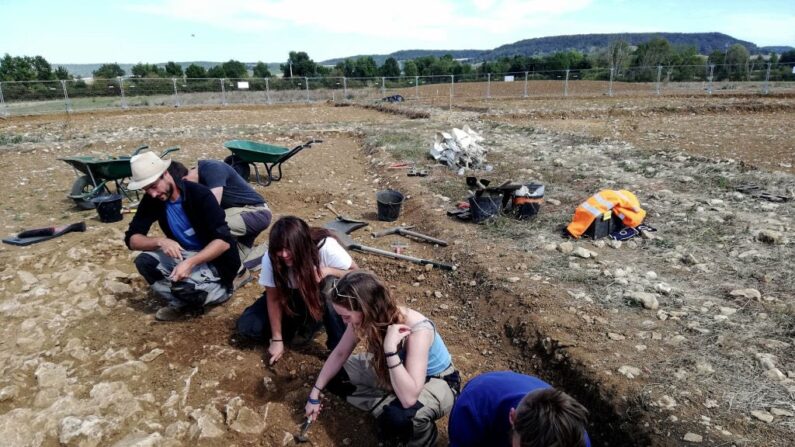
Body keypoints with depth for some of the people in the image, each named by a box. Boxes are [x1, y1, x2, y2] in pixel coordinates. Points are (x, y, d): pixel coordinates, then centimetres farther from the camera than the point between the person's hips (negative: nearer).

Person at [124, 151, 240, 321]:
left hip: (214, 261, -6)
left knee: (183, 284, -32)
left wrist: (190, 262, -40)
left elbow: (224, 241, -29)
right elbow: (131, 239, -8)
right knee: (144, 261, -16)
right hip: (183, 255, 7)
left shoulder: (199, 195, -23)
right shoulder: (151, 200, -6)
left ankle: (219, 291, -1)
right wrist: (160, 241, -28)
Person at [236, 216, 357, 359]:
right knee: (246, 326, -15)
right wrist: (277, 339, -16)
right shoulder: (271, 258, -25)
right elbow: (273, 298, -17)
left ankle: (339, 347, -18)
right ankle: (307, 325, -1)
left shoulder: (325, 246, -33)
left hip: (319, 295, -2)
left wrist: (327, 271, -39)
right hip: (291, 297, 3)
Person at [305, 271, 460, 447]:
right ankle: (390, 408, -2)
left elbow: (409, 398, -42)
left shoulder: (417, 330, -38)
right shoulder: (367, 318, -21)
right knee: (333, 376, -3)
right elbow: (340, 353, -3)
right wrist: (314, 394, 1)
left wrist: (390, 348, -47)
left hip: (437, 381, -6)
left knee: (398, 417, -37)